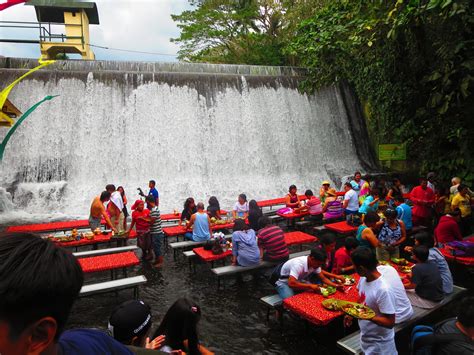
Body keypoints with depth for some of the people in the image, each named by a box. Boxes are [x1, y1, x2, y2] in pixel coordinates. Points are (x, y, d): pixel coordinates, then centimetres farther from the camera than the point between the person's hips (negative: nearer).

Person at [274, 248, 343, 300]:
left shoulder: (315, 263, -13)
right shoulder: (298, 264, -36)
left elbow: (323, 278, -2)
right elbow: (291, 283, -43)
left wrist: (336, 285, -18)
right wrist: (310, 286, -39)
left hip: (299, 281, 7)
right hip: (285, 282, -7)